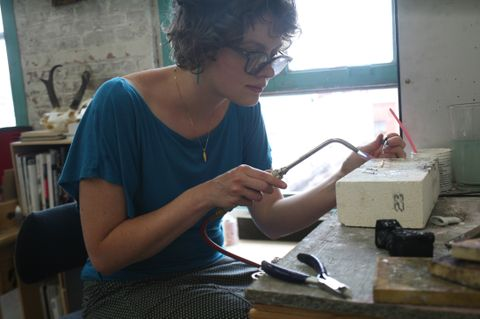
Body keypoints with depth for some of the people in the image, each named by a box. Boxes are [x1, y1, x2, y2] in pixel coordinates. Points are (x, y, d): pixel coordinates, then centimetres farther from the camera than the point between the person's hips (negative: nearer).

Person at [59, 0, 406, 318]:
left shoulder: (243, 108, -6)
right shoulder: (121, 104, -21)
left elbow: (270, 218, -4)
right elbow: (104, 254, -19)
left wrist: (342, 183, -20)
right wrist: (204, 196, -28)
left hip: (211, 269, 5)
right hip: (129, 289, -4)